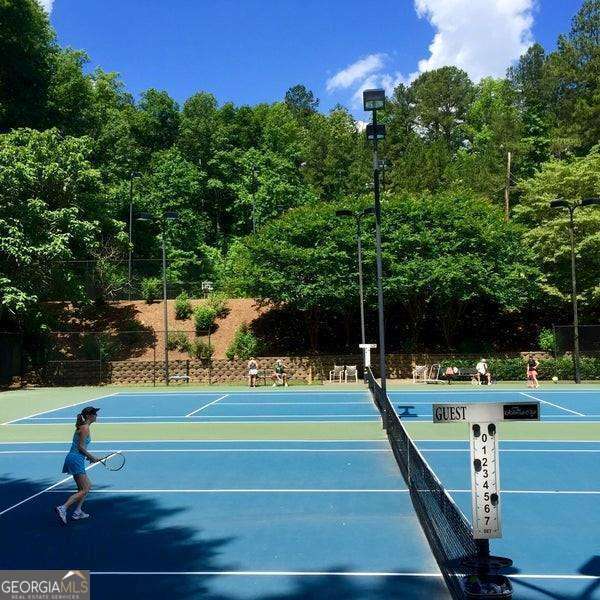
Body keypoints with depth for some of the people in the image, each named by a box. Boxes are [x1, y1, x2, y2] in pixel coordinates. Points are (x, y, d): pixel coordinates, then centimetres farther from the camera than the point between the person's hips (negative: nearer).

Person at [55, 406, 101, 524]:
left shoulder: (82, 427, 16)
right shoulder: (85, 428, -13)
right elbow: (81, 446, -17)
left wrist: (88, 456, 13)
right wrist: (92, 457, -8)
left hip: (72, 458, 10)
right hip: (76, 460, -10)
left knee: (88, 486, 17)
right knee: (84, 490, -8)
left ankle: (77, 512, 18)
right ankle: (62, 508, -18)